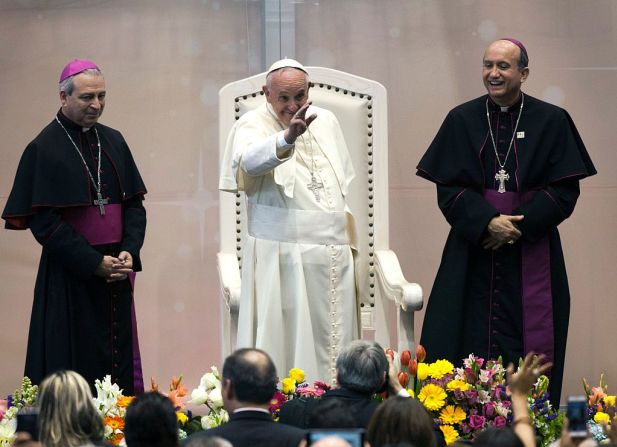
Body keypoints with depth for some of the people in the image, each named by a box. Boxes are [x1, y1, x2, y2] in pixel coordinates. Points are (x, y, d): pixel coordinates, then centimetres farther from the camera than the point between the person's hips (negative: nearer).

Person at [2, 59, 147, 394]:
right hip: (70, 281, -5)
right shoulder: (44, 149, -8)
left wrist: (130, 251, -7)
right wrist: (94, 263, -16)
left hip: (115, 275, 5)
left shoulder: (113, 142, 10)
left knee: (119, 365, 7)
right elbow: (42, 221, -12)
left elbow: (134, 203, 11)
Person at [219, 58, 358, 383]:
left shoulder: (326, 121, 12)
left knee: (331, 337, 5)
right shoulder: (252, 124, -5)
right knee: (285, 339, -9)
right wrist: (287, 138, -48)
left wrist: (349, 239, 19)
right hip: (281, 256, -5)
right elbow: (250, 161, -29)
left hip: (333, 253, 5)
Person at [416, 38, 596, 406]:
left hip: (531, 253, -1)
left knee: (531, 352, -2)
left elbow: (564, 190, -3)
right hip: (474, 255, 1)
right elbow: (449, 188, 0)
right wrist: (488, 222, -16)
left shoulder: (552, 122, 1)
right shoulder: (462, 120, 5)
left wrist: (519, 225, -14)